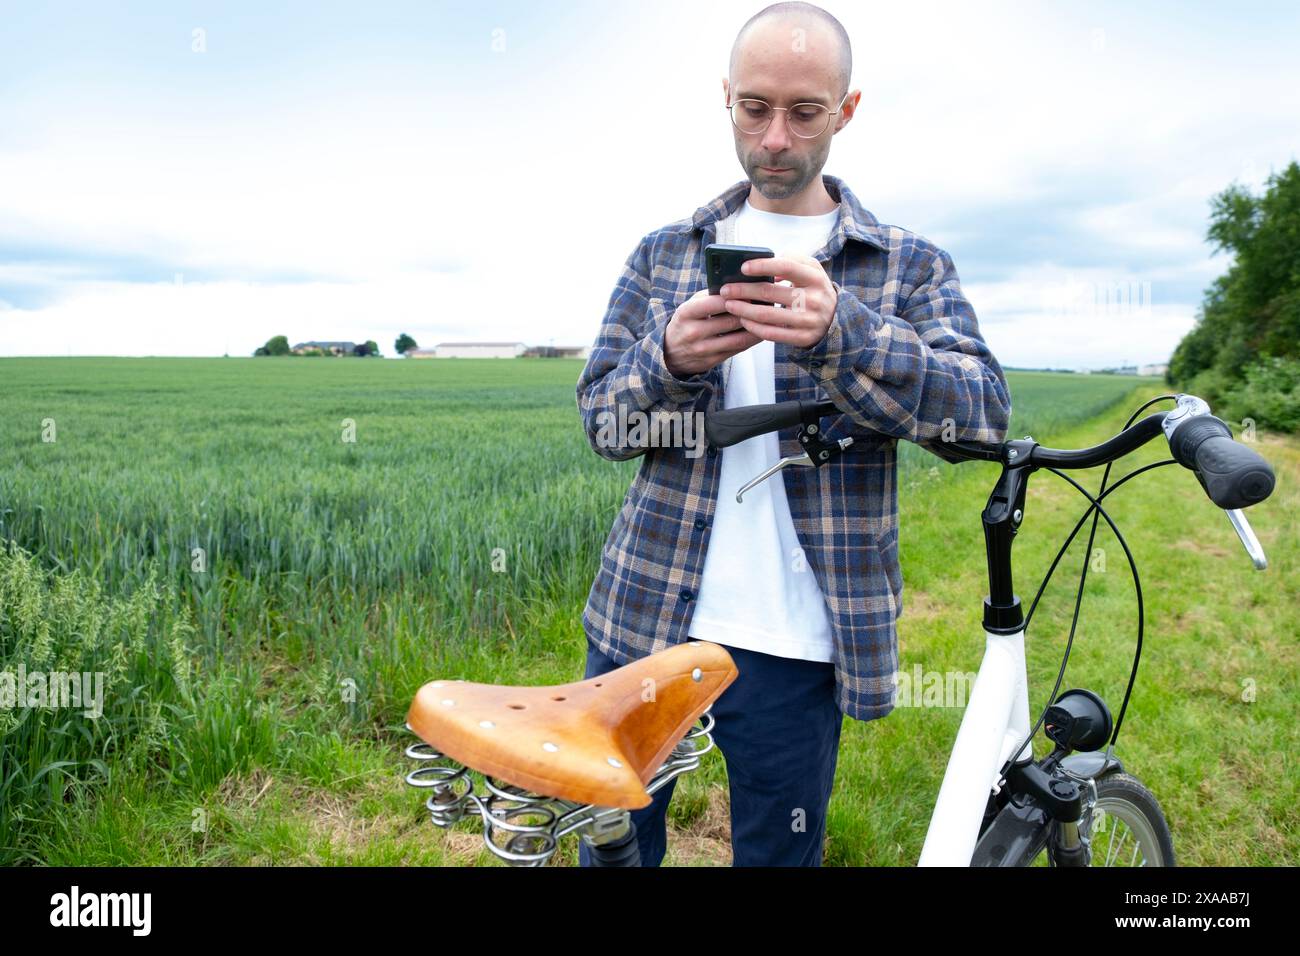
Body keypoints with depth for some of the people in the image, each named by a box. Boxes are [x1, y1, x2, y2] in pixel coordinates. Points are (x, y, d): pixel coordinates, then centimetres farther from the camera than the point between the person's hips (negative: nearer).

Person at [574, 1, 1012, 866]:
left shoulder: (909, 266, 3)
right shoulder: (664, 254, 8)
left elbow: (982, 412, -13)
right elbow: (603, 420, 3)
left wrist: (838, 332, -30)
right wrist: (670, 361, -20)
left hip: (793, 646, -1)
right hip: (643, 620, 2)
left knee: (778, 853, 15)